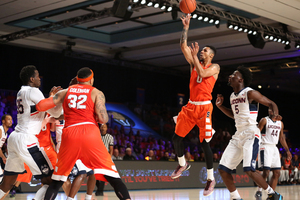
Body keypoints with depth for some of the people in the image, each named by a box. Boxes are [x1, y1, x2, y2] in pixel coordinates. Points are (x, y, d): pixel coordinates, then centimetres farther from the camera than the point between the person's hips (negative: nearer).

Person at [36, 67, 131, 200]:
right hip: (90, 133, -2)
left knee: (57, 180, 17)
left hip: (69, 135, 3)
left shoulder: (65, 92, 19)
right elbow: (103, 119, -1)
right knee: (112, 175, 1)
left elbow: (40, 106, 12)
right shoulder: (96, 93, 11)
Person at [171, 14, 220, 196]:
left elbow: (202, 74, -19)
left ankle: (211, 179, 1)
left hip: (204, 107, -6)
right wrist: (186, 27, -1)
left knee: (205, 143, -9)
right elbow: (183, 46, 5)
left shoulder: (215, 67, 0)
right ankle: (183, 164, 32)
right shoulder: (195, 63, 13)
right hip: (191, 106, 6)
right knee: (177, 138, 7)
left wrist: (195, 56, -12)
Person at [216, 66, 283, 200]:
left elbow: (271, 104, -5)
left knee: (249, 170, -20)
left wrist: (276, 115, -26)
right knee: (223, 169, 0)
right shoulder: (232, 96, 16)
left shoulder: (250, 93, -8)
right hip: (238, 135, 8)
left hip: (251, 134, -8)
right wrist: (220, 106, 18)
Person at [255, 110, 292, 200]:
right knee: (266, 172, -16)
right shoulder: (264, 120, -4)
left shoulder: (280, 123, 13)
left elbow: (282, 138, 21)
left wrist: (287, 150, 18)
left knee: (277, 173, 2)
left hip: (274, 148, 7)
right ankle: (259, 192, 0)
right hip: (265, 147, -6)